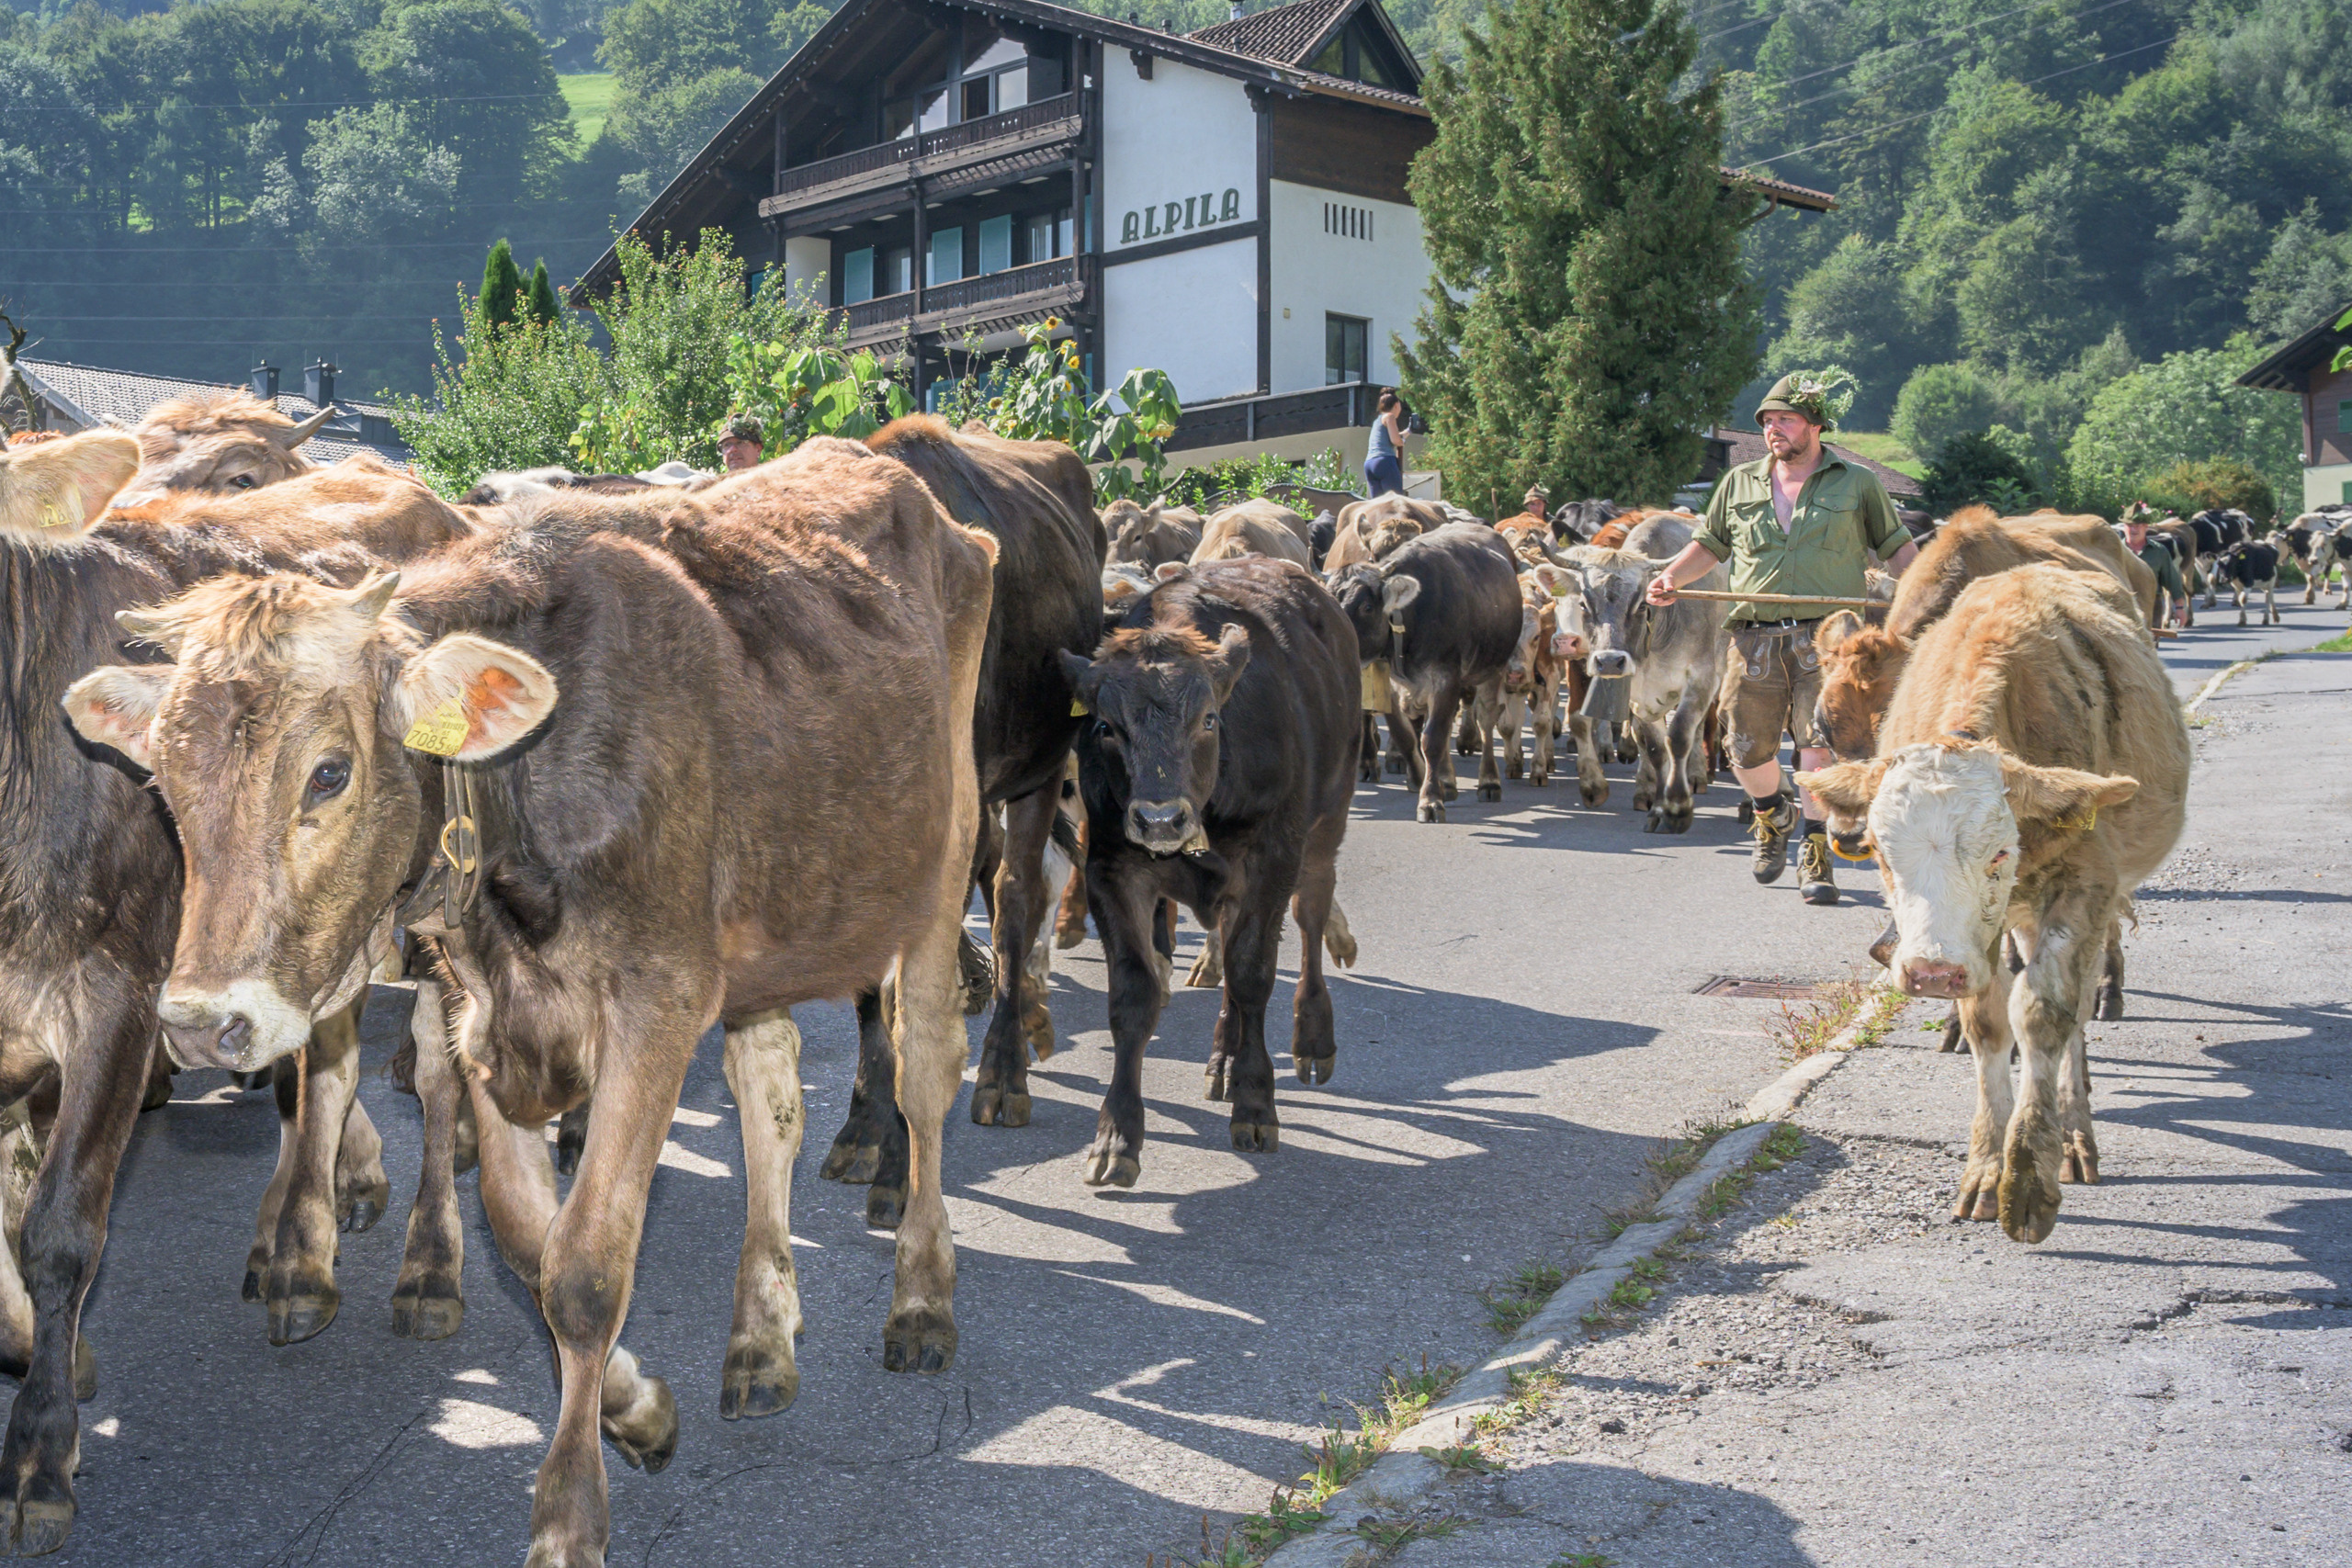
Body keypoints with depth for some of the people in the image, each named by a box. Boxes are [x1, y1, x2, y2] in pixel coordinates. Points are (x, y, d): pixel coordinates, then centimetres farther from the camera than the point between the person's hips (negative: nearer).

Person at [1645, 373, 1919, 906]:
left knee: (1819, 740, -12)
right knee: (1748, 749, 3)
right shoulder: (1739, 484, 14)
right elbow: (1709, 545, 20)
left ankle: (1815, 856, 0)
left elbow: (1897, 546, 13)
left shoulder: (1856, 483, 8)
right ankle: (1774, 815, 36)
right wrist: (1672, 577, 2)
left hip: (1827, 636, -2)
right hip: (1755, 637, 3)